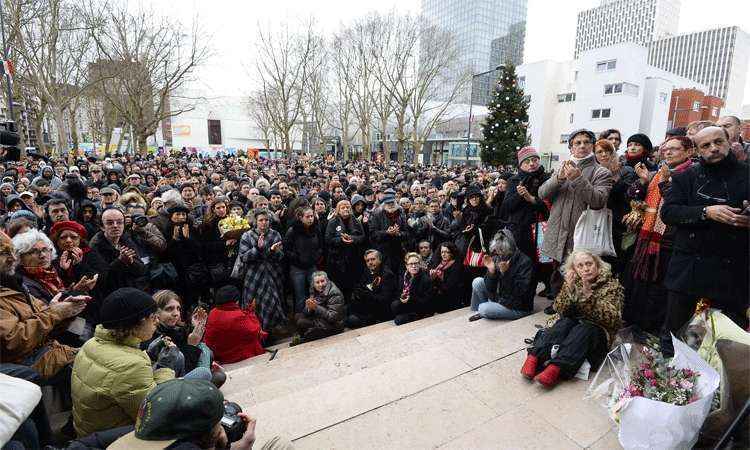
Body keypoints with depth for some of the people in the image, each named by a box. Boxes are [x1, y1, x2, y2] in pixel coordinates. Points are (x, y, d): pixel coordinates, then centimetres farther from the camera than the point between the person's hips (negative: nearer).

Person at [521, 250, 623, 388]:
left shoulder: (612, 285, -3)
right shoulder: (572, 282, 5)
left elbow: (609, 319, -17)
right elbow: (560, 310, -5)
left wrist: (588, 294, -28)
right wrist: (569, 289, -21)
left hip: (596, 331, -2)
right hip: (570, 325, 3)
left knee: (583, 329, -33)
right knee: (564, 323, -30)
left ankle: (555, 368, -50)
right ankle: (534, 358, -44)